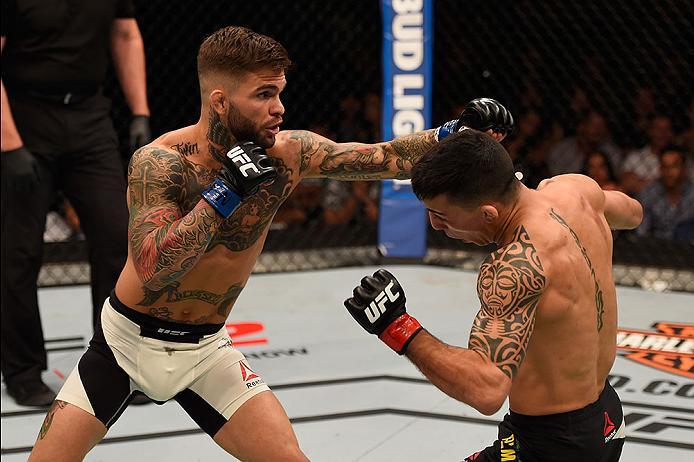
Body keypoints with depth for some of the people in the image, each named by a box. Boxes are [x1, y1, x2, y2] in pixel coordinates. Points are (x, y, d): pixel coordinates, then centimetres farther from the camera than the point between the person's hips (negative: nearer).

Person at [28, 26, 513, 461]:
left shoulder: (289, 153, -12)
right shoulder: (159, 162, -24)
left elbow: (387, 158, -7)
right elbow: (152, 269, -33)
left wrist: (454, 133, -22)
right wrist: (225, 192, -35)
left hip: (205, 349, 3)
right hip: (127, 339, -3)